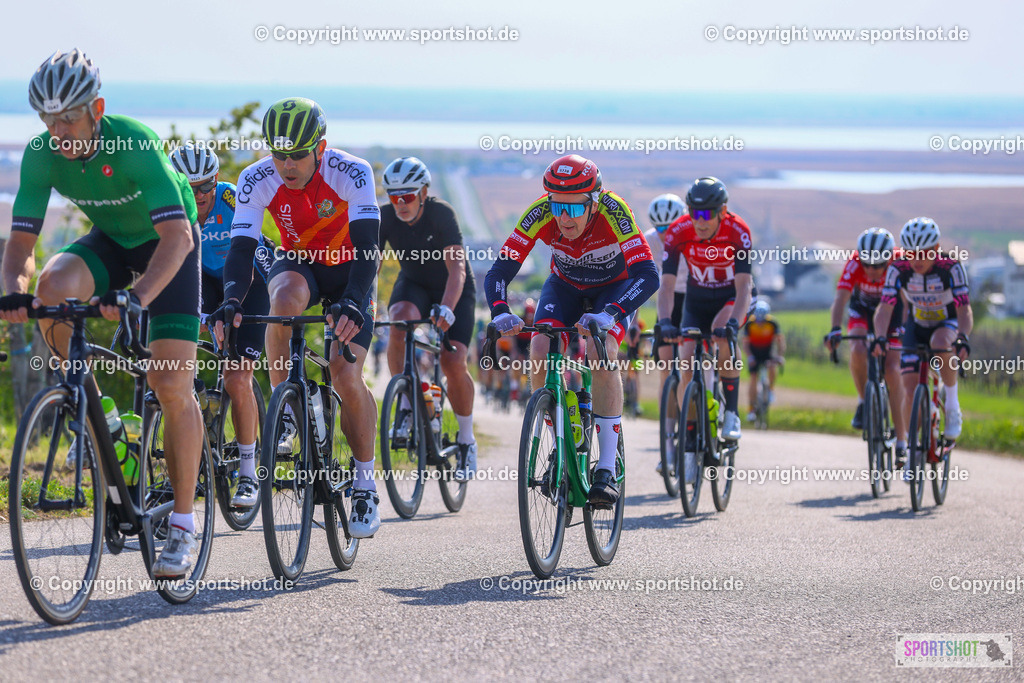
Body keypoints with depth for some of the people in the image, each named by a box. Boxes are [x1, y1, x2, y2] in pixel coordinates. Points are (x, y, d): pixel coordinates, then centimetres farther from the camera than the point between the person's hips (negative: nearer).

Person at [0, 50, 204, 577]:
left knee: (171, 386, -13)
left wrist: (137, 297, -54)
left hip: (167, 243, -4)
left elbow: (177, 236, -39)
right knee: (54, 284, -31)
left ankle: (184, 526, -2)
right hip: (109, 241, 4)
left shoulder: (135, 144, -33)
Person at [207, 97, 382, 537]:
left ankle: (366, 484, 1)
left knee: (345, 376, -18)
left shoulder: (351, 174, -30)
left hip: (348, 270, -2)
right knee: (286, 296, -37)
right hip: (297, 263, 2)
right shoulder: (256, 181, -23)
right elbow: (241, 249, -28)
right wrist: (231, 302, -47)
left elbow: (366, 247, -37)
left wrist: (353, 303, -54)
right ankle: (283, 411, -21)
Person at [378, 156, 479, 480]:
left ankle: (466, 441, 2)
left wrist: (446, 309, -52)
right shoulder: (385, 218, -18)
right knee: (401, 320, -34)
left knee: (453, 362, -20)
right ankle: (406, 404, -18)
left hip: (453, 290, -2)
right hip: (413, 285, 2)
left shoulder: (442, 214, -28)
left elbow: (456, 270, -36)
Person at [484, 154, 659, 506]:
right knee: (540, 353, -21)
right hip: (565, 285, 3)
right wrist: (500, 312, -49)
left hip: (615, 286, -3)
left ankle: (607, 470, -25)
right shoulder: (540, 214, -30)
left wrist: (609, 314, -57)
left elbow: (647, 275, -43)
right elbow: (499, 271, -30)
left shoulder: (613, 211, -36)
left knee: (601, 354, -28)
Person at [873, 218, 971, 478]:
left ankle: (953, 405, -18)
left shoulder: (951, 268, -27)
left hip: (948, 323, -2)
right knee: (910, 388, -9)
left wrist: (963, 338, -50)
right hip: (916, 327, 2)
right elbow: (885, 309, -26)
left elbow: (965, 311, -31)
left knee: (940, 343, -38)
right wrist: (880, 337, -45)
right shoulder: (898, 270, -22)